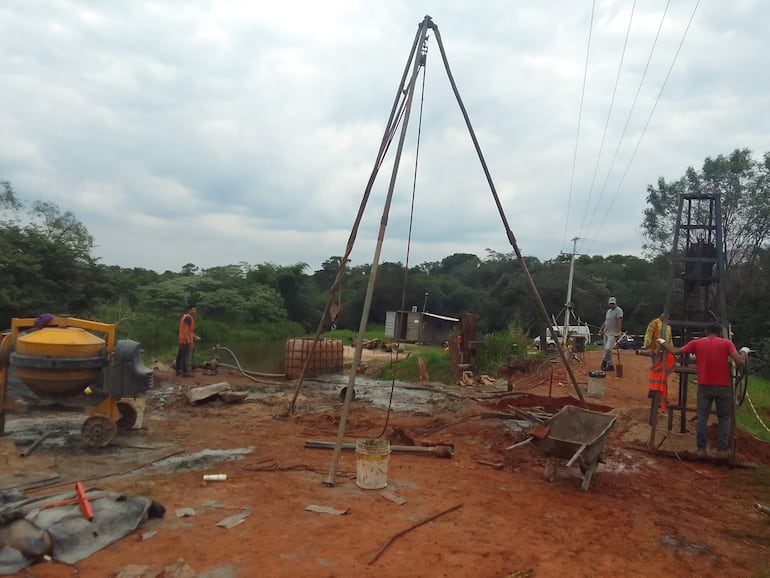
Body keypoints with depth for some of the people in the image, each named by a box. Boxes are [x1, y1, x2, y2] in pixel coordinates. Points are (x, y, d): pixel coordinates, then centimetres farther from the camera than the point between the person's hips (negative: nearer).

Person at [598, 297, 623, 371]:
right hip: (606, 333, 9)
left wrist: (618, 332, -28)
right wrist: (601, 329, 12)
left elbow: (619, 322, -20)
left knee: (608, 349, -19)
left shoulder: (618, 310, -10)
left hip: (613, 334, -9)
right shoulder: (608, 311, 16)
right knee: (607, 349, 9)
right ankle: (610, 365, 16)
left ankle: (604, 361, -6)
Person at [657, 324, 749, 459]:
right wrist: (744, 351, 11)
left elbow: (674, 351, 2)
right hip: (723, 386, -1)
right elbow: (740, 361, -10)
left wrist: (662, 341, 18)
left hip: (704, 386, 1)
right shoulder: (726, 343, -1)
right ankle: (722, 450, 10)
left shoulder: (696, 343, 3)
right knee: (724, 418, 10)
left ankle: (701, 449, 8)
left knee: (702, 417, 7)